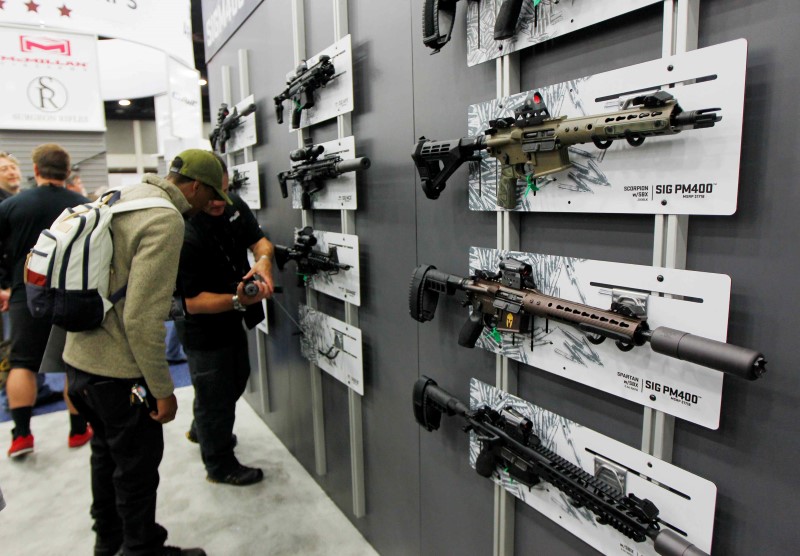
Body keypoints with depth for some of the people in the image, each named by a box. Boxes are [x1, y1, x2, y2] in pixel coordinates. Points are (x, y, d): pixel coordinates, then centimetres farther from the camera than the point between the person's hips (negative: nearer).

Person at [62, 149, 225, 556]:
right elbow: (143, 318, -25)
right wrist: (162, 390, -18)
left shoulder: (123, 199, 7)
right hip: (118, 371, -10)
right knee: (137, 465, 10)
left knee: (108, 452, 26)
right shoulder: (165, 220, -21)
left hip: (78, 357, 10)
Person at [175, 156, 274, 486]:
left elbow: (259, 240, -1)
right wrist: (238, 300, -42)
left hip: (232, 319, 9)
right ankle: (219, 465, 32)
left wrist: (263, 259, -24)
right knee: (215, 394, 8)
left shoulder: (234, 206, -9)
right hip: (203, 327, -8)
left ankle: (201, 430, 55)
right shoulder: (185, 236, -30)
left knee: (237, 379, 27)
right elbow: (193, 302, -28)